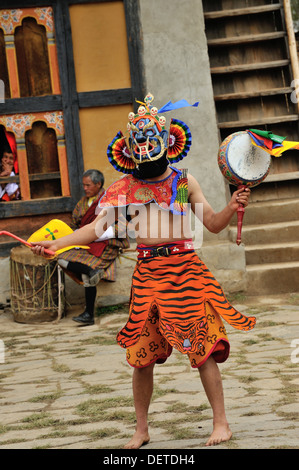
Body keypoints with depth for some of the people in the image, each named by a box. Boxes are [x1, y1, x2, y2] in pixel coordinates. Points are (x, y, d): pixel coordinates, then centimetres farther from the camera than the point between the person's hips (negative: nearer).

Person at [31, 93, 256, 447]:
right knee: (141, 356, 6)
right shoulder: (124, 188, 6)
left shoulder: (183, 181, 5)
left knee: (202, 349, -1)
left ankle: (220, 421, 12)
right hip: (147, 273, 2)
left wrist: (232, 208, -13)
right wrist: (56, 244, -9)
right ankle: (141, 430, 20)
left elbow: (213, 224, 6)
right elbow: (97, 228, 2)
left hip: (184, 269, -2)